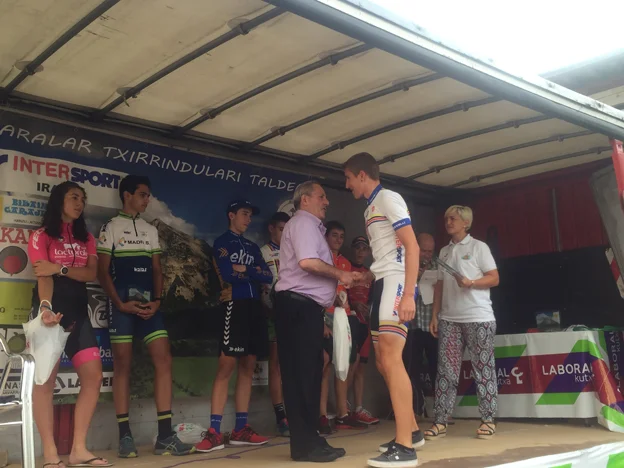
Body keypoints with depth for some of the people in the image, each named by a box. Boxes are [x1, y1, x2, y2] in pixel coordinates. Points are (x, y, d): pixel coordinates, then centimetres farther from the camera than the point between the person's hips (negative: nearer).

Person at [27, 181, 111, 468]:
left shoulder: (86, 238, 17)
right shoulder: (41, 236, 1)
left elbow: (91, 274, 2)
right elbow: (43, 276, -13)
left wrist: (60, 268, -14)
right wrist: (45, 307, -30)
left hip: (78, 312, 6)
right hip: (50, 312, -6)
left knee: (93, 376, -1)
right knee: (45, 380, -7)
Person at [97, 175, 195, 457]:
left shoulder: (151, 230, 18)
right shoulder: (111, 228, 3)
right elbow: (103, 272, -2)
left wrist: (157, 300, -1)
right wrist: (121, 304, -12)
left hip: (149, 303, 4)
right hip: (122, 304, -4)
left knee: (163, 360, -5)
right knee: (122, 364, -2)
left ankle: (164, 436, -3)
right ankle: (125, 436, 4)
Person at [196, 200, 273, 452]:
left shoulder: (253, 247, 22)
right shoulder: (222, 242, 4)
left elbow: (268, 277, 8)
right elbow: (227, 274, -12)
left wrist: (242, 271, -4)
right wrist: (253, 273, 1)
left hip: (255, 307, 7)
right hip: (235, 306, -7)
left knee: (248, 367, 6)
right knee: (226, 367, -12)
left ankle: (240, 429, 11)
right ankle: (214, 432, -11)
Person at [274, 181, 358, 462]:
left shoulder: (309, 225, 26)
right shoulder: (304, 222, -6)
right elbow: (307, 262, -22)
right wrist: (340, 274, -11)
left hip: (303, 306, 10)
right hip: (299, 305, -10)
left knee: (302, 373, 9)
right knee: (304, 373, -10)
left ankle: (306, 441, 14)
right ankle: (306, 444, -6)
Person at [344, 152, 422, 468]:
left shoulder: (389, 198, -5)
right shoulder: (371, 208, 22)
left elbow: (412, 247, -15)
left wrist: (408, 294, -23)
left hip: (396, 283, -10)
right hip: (383, 284, 10)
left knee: (391, 360, -16)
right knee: (384, 363, 11)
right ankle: (412, 430, 23)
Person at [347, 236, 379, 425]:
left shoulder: (370, 274, 20)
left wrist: (370, 310, 4)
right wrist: (353, 305, -17)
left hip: (365, 322, 7)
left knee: (361, 367, 7)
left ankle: (359, 409, 11)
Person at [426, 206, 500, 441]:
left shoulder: (478, 247, 2)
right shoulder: (444, 251, 16)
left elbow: (494, 278, -2)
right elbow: (440, 285, 15)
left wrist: (471, 283, -18)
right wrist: (435, 315, 8)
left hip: (479, 318, -4)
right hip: (449, 319, 5)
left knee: (483, 369, 0)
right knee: (446, 370, 1)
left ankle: (488, 421, 7)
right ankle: (440, 422, 2)